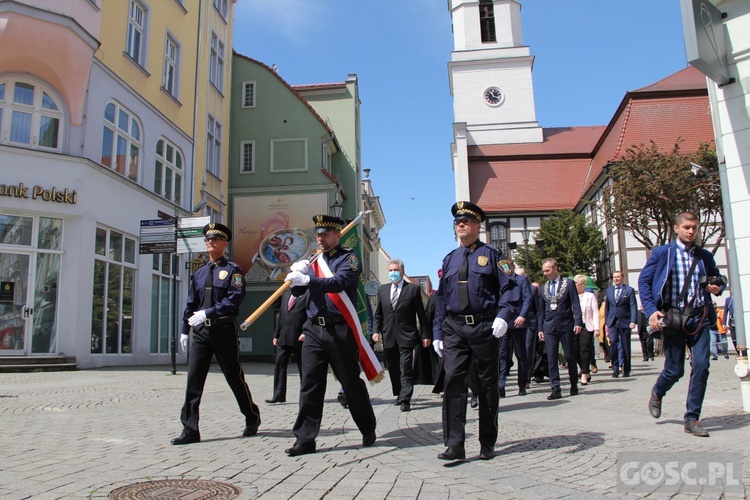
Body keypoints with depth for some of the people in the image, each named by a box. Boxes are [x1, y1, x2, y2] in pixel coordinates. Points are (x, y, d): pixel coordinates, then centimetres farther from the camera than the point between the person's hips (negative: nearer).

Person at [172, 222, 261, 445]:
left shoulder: (232, 270, -2)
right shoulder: (199, 273, 14)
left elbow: (234, 299, -15)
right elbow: (191, 303, 17)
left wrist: (207, 313, -21)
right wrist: (184, 330, 12)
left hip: (224, 329, -5)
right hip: (200, 331, 5)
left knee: (234, 377, 6)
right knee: (193, 379, -3)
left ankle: (252, 419, 25)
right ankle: (190, 430, 3)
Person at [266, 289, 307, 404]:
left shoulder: (306, 295, -1)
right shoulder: (285, 295, 20)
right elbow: (280, 315, 20)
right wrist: (276, 335, 15)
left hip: (299, 338, -6)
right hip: (283, 337, 6)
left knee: (302, 367, 4)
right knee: (279, 364, 0)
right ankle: (278, 395, 2)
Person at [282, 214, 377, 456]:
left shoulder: (349, 258, -2)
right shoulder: (314, 261, 16)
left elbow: (339, 282, -21)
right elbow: (296, 292, 11)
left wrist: (307, 279, -34)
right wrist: (297, 274, -10)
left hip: (340, 330, -5)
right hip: (314, 329, 5)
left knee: (351, 383, 5)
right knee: (309, 384, 0)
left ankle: (368, 430, 24)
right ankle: (305, 438, 6)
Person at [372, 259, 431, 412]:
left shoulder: (413, 289, 1)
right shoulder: (382, 290, 12)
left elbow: (421, 314, 1)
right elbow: (378, 314, 14)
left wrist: (425, 335, -2)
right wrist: (376, 331, 0)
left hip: (406, 336, -4)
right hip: (388, 336, 4)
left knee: (406, 370, -8)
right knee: (393, 369, 12)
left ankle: (405, 400, -7)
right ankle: (399, 395, 26)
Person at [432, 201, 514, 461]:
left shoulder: (490, 254, 4)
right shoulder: (449, 259, 13)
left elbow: (507, 287, -2)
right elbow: (441, 297, 14)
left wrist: (503, 315, -19)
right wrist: (437, 333, 8)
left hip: (485, 327, -2)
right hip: (455, 328, 2)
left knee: (487, 384, 7)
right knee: (453, 381, -9)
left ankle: (487, 444, 19)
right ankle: (455, 444, -5)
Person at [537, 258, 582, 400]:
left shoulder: (569, 283, 2)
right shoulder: (544, 288, 14)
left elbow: (576, 304, -3)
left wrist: (578, 322, -13)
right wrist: (540, 328, 11)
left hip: (566, 325, -3)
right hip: (549, 327, 3)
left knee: (570, 356, 4)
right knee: (551, 358, -4)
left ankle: (574, 384, 22)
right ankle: (555, 388, -2)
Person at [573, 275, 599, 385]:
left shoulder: (590, 296, 5)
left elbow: (595, 312, 1)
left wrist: (596, 328, -6)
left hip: (586, 326, -3)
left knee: (584, 350, -7)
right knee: (575, 351, 0)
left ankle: (584, 375, -1)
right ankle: (587, 372, 17)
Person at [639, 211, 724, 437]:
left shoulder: (705, 256, 12)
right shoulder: (661, 253, 1)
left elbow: (717, 279, 24)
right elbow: (643, 281, -1)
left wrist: (717, 288, -2)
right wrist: (651, 310, -12)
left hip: (700, 318, 3)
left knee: (701, 367, -7)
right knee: (675, 370, 1)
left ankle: (692, 419, 6)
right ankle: (657, 393, 35)